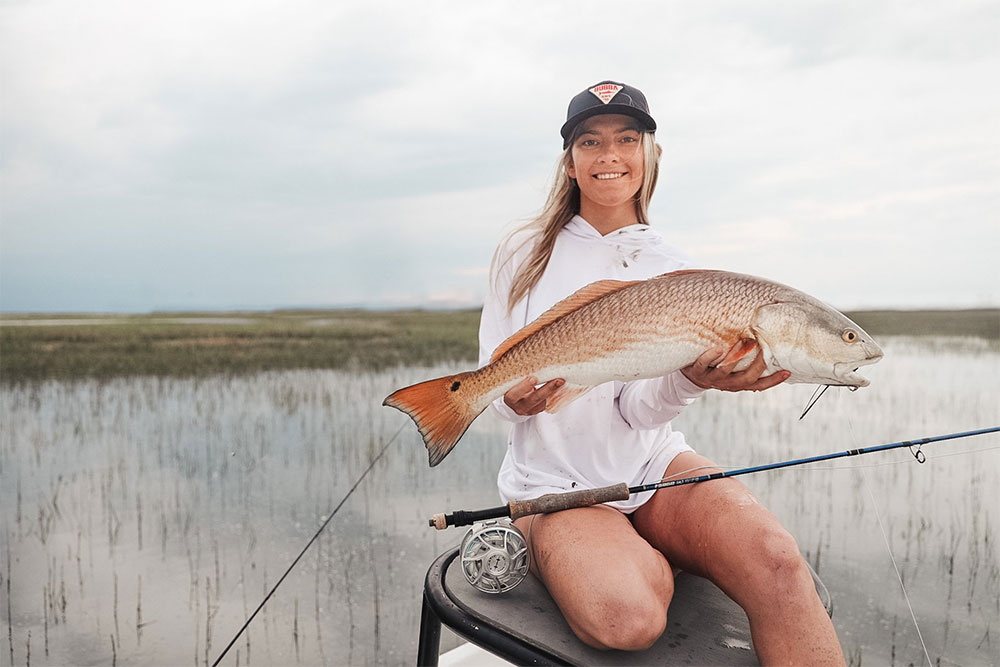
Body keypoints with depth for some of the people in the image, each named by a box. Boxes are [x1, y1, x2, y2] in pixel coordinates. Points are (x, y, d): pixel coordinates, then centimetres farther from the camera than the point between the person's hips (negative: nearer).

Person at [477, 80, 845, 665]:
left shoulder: (674, 271, 3)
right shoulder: (525, 252, 0)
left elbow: (641, 409, -8)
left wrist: (693, 378, -30)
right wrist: (513, 399, -22)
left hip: (651, 464, 1)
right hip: (554, 480, 0)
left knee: (775, 561, -29)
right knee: (626, 618, -28)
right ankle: (650, 568, 2)